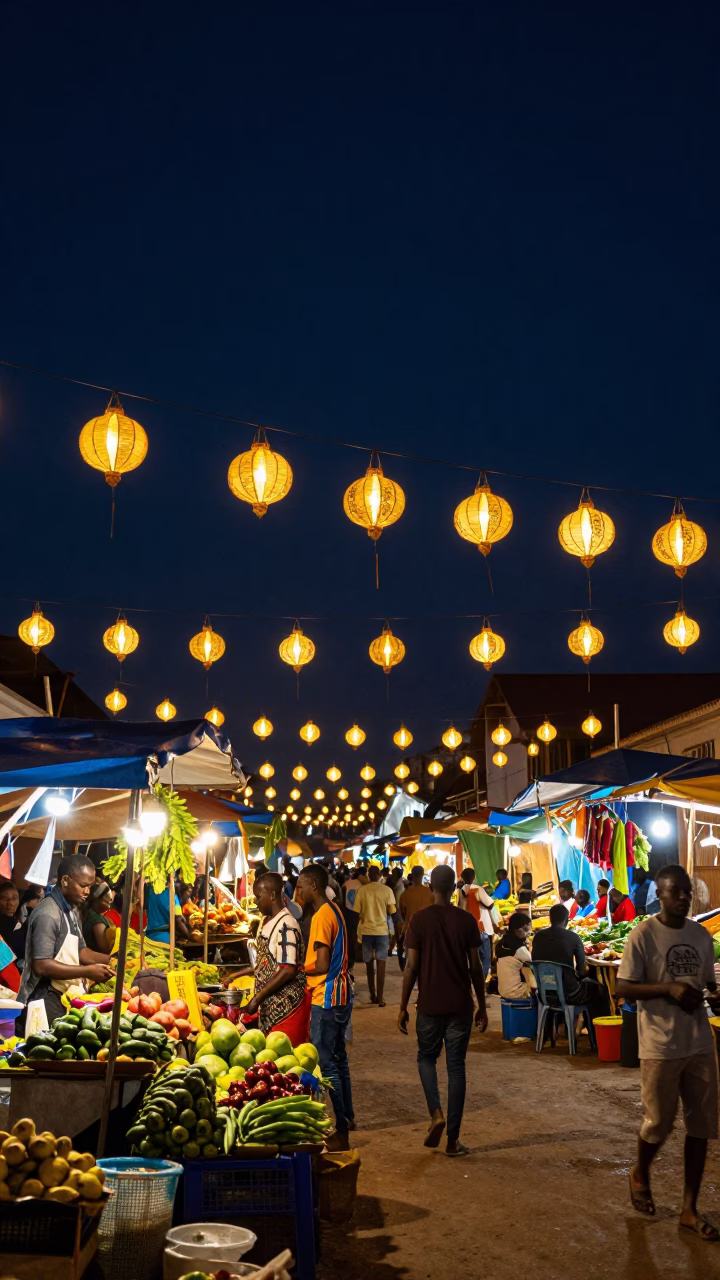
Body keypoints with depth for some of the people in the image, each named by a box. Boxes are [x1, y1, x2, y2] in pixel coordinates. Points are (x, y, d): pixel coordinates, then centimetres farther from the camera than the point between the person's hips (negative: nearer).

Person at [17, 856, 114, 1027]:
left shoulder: (71, 912, 13)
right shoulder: (48, 914, -19)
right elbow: (41, 966, -23)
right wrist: (87, 971, -20)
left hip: (64, 997, 9)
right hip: (45, 1001, -9)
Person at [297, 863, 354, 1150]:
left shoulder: (321, 916, -19)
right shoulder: (334, 910, 11)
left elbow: (321, 965, -22)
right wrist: (303, 966, 9)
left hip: (326, 999, -10)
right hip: (341, 994, 10)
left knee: (326, 1063, -5)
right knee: (338, 1056, 21)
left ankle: (341, 1133, -2)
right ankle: (347, 1115, 33)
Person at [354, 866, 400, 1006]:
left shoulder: (362, 890, -2)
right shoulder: (387, 890, -4)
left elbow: (357, 913, 0)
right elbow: (393, 913, -2)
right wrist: (397, 931, 7)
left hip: (366, 930, 1)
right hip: (382, 930, -1)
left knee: (369, 964, 14)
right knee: (381, 964, 1)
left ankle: (373, 996, 20)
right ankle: (380, 998, -5)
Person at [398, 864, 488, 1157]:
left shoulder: (419, 919, -7)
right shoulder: (467, 920, -2)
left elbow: (411, 967, -7)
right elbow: (475, 967, 0)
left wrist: (403, 1007, 2)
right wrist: (482, 1006, 10)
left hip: (430, 1004, -1)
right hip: (460, 1005, 1)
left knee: (426, 1058, 19)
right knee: (456, 1067, 8)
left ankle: (436, 1113, -2)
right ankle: (453, 1138, 8)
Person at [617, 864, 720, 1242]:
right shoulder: (643, 934, -11)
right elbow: (624, 988, -11)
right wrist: (669, 988, -23)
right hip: (660, 1046, -5)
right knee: (658, 1123, 7)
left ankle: (689, 1209, 20)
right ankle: (640, 1174, 38)